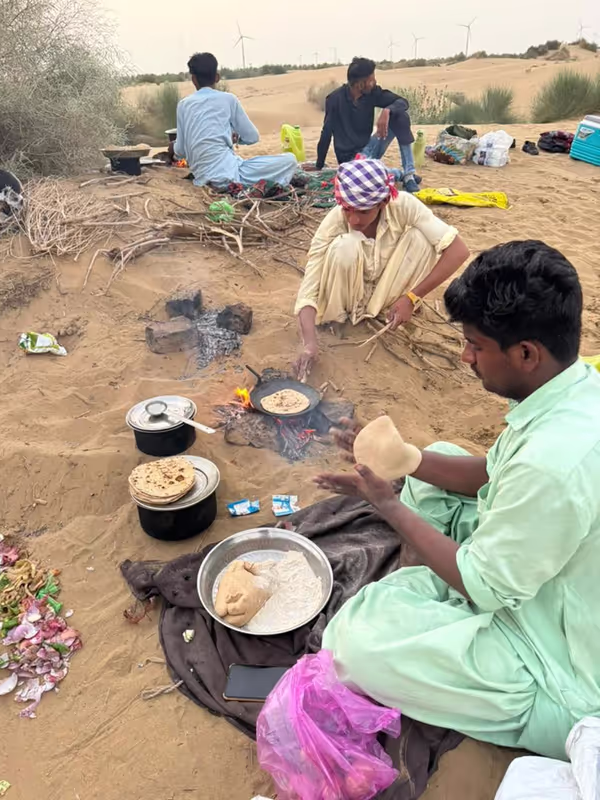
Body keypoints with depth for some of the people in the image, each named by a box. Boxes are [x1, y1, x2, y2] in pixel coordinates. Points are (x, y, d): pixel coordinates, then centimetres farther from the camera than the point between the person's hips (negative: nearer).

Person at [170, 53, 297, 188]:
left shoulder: (183, 104, 14)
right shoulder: (228, 99, 7)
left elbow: (180, 151, 16)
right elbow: (252, 137, 13)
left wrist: (173, 149, 40)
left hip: (203, 177, 4)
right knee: (289, 160, 6)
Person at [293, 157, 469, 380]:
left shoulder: (403, 205, -27)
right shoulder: (334, 222, -28)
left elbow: (458, 250, -28)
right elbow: (308, 290, -31)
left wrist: (411, 298, -30)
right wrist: (309, 342, -47)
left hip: (387, 291, 2)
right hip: (349, 291, -1)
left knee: (420, 237, -26)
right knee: (345, 246, -33)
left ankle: (382, 308, -8)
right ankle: (337, 315, -8)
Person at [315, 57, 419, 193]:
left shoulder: (372, 92, -4)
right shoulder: (335, 99, -15)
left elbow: (402, 102, -9)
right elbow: (326, 134, -10)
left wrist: (387, 111, -31)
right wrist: (319, 167, -6)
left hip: (368, 148, 5)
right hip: (350, 157, -5)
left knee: (399, 114, -16)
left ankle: (409, 173, -18)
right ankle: (400, 174, -1)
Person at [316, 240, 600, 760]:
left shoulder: (553, 463, -38)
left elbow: (483, 586, -24)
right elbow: (496, 474, 4)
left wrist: (389, 506, -15)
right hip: (540, 573, 9)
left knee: (362, 635, -19)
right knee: (432, 476, 9)